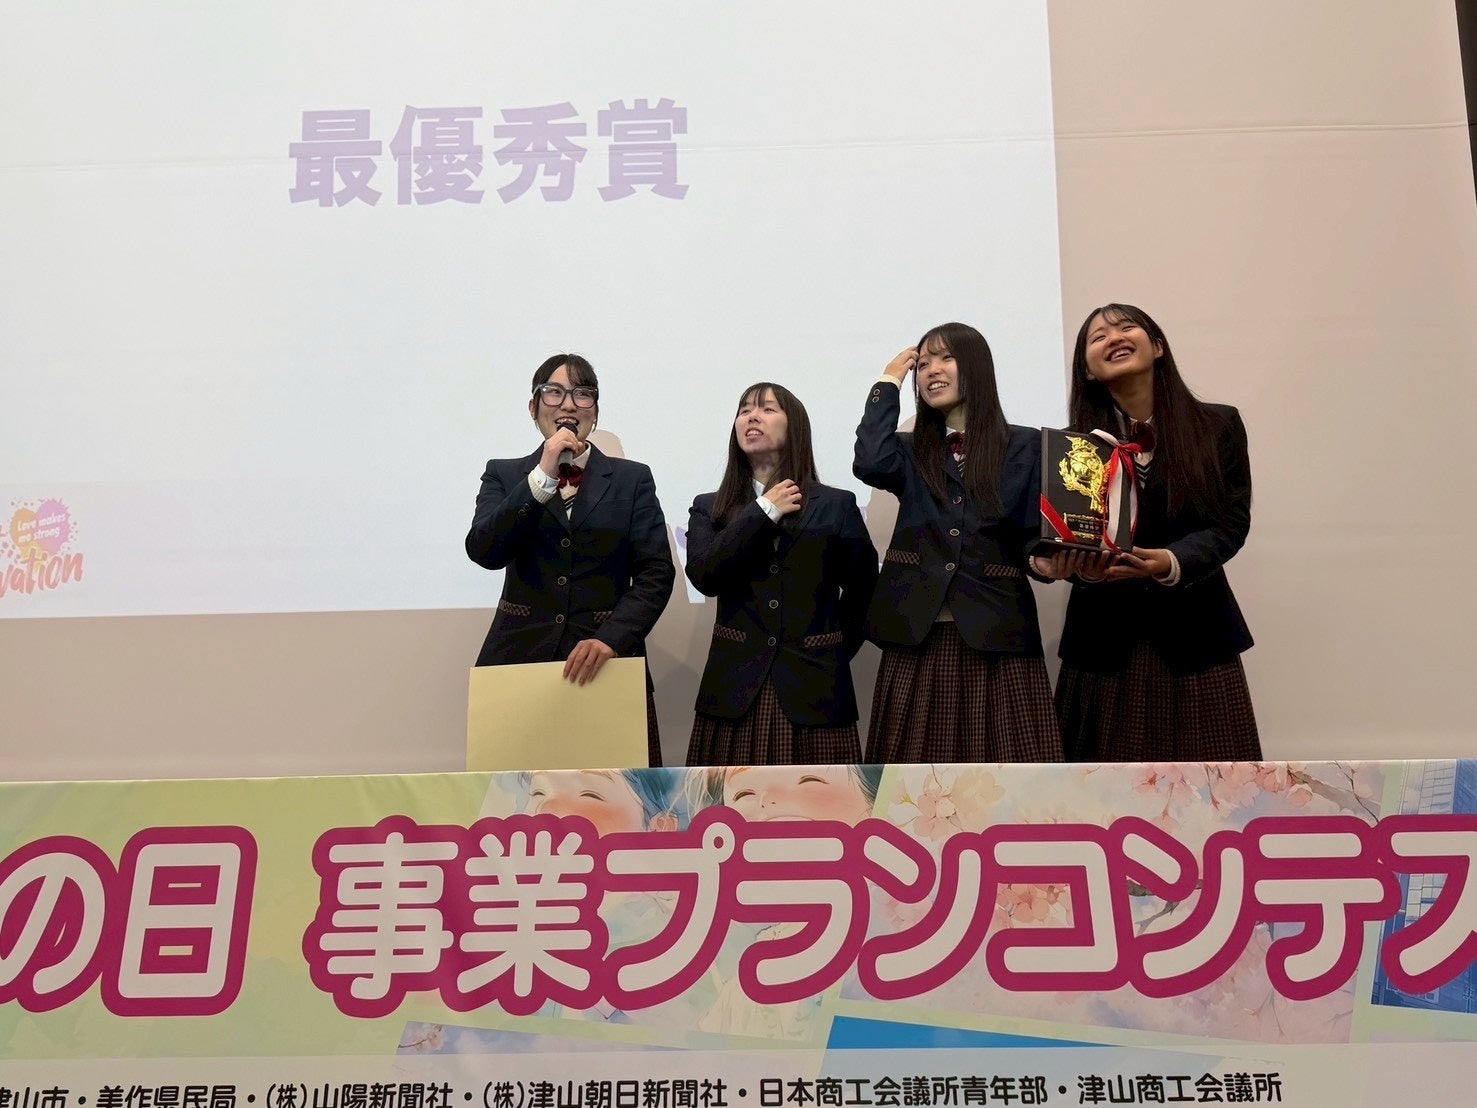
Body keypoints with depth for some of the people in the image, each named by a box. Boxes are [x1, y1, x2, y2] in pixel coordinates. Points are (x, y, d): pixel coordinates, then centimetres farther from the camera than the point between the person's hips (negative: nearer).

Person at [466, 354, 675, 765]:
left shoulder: (632, 479, 10)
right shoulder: (504, 475, 12)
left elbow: (656, 573, 1)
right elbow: (484, 552, -5)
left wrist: (611, 638, -14)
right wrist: (543, 476, -12)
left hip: (608, 663, 0)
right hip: (520, 660, 0)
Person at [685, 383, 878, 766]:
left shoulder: (836, 505, 7)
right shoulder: (709, 508, 10)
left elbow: (863, 587, 14)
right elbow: (704, 575, -8)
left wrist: (838, 649, 11)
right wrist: (764, 512, -4)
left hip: (812, 692, -1)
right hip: (735, 691, 1)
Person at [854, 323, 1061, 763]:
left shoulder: (1025, 446, 7)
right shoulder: (911, 451, 13)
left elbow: (1038, 533, 3)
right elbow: (870, 463, -9)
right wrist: (889, 382, 3)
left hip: (997, 635, -2)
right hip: (917, 635, 2)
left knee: (1005, 763, -4)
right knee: (918, 767, 2)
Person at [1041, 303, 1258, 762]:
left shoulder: (1219, 426, 2)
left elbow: (1230, 524, -5)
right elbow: (1063, 534, -2)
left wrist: (1170, 563, -24)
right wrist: (1082, 565, -26)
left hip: (1195, 638, 0)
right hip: (1106, 642, 0)